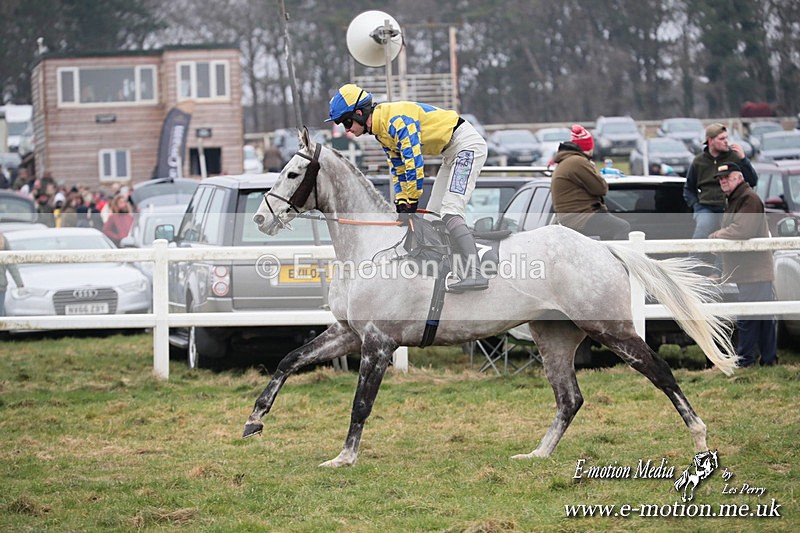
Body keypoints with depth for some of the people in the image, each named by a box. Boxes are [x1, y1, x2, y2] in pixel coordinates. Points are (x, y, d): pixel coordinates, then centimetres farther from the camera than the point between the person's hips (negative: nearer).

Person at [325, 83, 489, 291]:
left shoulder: (397, 120, -25)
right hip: (451, 153, 11)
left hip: (468, 144, -11)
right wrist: (401, 203, 3)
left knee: (450, 213, -23)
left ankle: (475, 274, -30)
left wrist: (411, 205, -21)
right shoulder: (381, 131, 7)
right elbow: (398, 168, 14)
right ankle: (463, 273, 10)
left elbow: (414, 163, -27)